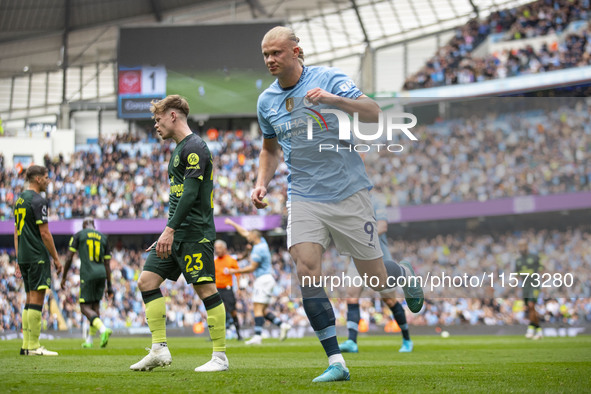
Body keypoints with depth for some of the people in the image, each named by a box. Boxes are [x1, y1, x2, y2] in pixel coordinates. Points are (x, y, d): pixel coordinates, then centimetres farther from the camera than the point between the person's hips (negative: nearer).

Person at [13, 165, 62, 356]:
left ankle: (26, 344, 10)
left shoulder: (20, 200, 16)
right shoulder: (38, 201, -12)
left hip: (23, 256, 9)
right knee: (37, 299, -8)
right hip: (37, 256, -9)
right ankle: (33, 346, -10)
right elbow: (44, 233, -14)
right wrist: (56, 258, -8)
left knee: (30, 299, 11)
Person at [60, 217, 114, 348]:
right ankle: (89, 340, 12)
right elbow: (107, 264, 13)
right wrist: (109, 285, 14)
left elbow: (69, 257, -2)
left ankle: (104, 329, -30)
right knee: (95, 306, 11)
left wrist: (64, 277, 5)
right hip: (101, 274, 5)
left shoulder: (78, 235, 5)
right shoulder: (102, 237, 15)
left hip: (87, 274, -5)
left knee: (85, 308, -5)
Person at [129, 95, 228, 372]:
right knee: (147, 281, 4)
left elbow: (191, 193, -19)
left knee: (205, 288, -8)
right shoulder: (179, 149, 20)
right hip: (176, 234, 10)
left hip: (195, 233, -10)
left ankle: (220, 356, -3)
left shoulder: (195, 147, -11)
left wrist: (170, 229, -23)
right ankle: (160, 349, 3)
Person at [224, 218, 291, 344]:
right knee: (263, 310, 11)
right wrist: (232, 223, 30)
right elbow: (244, 232, 24)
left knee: (258, 309, -11)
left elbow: (252, 268, -14)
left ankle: (257, 336, -16)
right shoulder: (262, 242, 12)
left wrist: (235, 271, -7)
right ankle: (282, 324, 0)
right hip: (267, 278, 10)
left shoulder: (258, 249, -15)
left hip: (263, 279, -10)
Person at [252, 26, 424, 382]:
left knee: (377, 281, 2)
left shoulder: (330, 79, -6)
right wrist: (262, 183, 8)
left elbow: (373, 113, -15)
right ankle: (336, 363, -12)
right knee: (307, 272, -17)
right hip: (304, 198, 3)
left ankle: (404, 274, 41)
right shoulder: (266, 101, 8)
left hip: (349, 193, -3)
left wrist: (335, 99, -31)